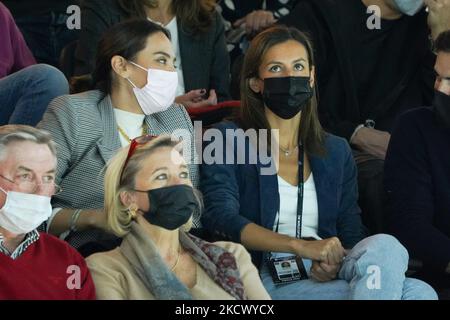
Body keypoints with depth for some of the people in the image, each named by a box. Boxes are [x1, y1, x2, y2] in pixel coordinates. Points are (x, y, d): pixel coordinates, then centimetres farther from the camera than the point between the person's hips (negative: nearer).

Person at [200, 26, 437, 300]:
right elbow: (220, 217, -8)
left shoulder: (336, 151, 22)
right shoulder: (229, 140, 8)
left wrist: (335, 262, -10)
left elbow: (351, 233, 16)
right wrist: (301, 246, -20)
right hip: (268, 279, -5)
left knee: (384, 246, -32)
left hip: (324, 276, 5)